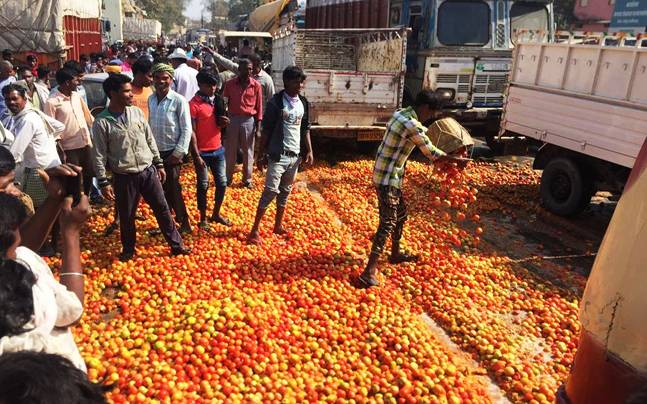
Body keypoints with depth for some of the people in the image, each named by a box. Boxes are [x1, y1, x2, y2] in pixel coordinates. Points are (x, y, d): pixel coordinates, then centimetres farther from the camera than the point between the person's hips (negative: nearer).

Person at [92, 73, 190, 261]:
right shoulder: (102, 122, -10)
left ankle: (177, 245, 21)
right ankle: (128, 249, 33)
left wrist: (159, 164, 11)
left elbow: (150, 140, 10)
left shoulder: (137, 112, 1)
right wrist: (104, 183, -9)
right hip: (124, 177, -3)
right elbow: (99, 155, -8)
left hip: (148, 171, 3)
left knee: (162, 209, 9)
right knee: (126, 216, 11)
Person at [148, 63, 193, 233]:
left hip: (171, 153, -5)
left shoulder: (179, 101, -12)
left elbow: (186, 130, -12)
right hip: (155, 152, 5)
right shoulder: (151, 99, 4)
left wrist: (178, 153, -14)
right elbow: (149, 125, 11)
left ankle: (184, 223, 16)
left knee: (172, 189, 1)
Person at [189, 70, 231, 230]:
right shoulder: (194, 104, -13)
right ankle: (203, 219, 19)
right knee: (203, 186, 5)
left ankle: (216, 214, 30)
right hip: (202, 152, -6)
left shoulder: (217, 100, 6)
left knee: (222, 183, 12)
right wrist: (196, 155, -18)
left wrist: (224, 121, -6)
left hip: (218, 150, 6)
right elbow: (192, 132, -15)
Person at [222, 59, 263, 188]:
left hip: (249, 121, 0)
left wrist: (258, 128, -2)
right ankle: (227, 179, 20)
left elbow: (259, 108, 1)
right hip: (232, 120, 0)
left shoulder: (256, 85, -2)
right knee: (230, 151, 8)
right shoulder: (230, 84, -1)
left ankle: (247, 180, 20)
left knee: (248, 152, 8)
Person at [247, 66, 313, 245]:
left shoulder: (303, 103, 7)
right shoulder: (276, 102, -10)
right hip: (278, 155, -5)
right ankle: (255, 230, -2)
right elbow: (266, 130, -8)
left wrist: (309, 151, 5)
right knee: (271, 191, -8)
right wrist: (262, 155, -8)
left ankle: (278, 225, 26)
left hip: (295, 155, 6)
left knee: (285, 192, 13)